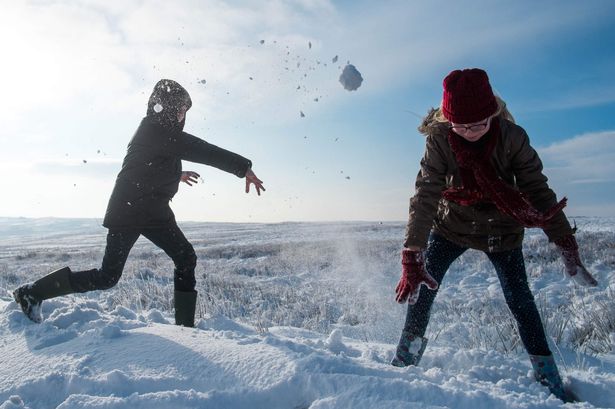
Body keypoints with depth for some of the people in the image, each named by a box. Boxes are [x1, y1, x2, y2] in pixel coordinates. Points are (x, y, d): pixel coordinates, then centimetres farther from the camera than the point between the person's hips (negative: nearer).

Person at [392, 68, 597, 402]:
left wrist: (567, 246, -21)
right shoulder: (439, 140, -24)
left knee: (520, 300, -1)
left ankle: (549, 379, 18)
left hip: (500, 229, 0)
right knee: (422, 286, -8)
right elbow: (425, 196, -31)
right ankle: (405, 361, 10)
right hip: (451, 224, 0)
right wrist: (412, 257, -39)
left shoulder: (512, 138, -22)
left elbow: (538, 191, -17)